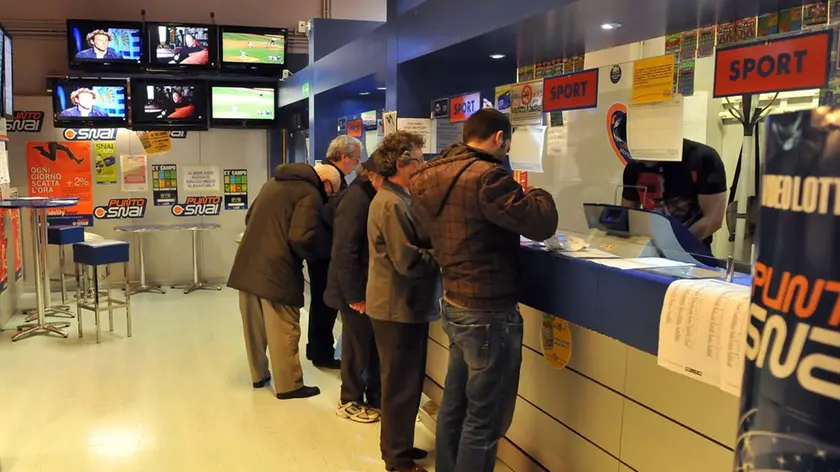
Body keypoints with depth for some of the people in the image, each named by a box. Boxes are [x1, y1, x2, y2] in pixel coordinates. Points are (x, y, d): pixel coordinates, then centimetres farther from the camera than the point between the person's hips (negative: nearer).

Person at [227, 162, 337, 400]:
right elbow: (301, 238, -20)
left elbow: (250, 218, 25)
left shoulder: (273, 183, 18)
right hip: (276, 270, -8)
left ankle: (259, 375, 32)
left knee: (254, 327, 18)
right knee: (283, 332, 3)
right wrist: (311, 254, -1)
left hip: (248, 265, 8)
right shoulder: (310, 194, -9)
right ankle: (289, 385, 11)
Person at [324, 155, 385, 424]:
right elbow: (344, 251, -23)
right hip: (357, 290, -8)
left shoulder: (373, 197, 9)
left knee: (375, 344, 14)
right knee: (357, 346, 4)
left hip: (373, 286, 8)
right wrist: (354, 294, -21)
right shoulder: (356, 199, -18)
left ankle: (375, 397, 27)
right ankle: (350, 402, 20)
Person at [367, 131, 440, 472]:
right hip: (399, 307, -10)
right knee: (402, 385, 3)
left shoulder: (395, 198, 13)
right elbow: (408, 261, -25)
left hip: (402, 304, 10)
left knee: (401, 382, 20)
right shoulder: (391, 204, -20)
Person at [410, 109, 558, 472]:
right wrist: (538, 195, 2)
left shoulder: (430, 176, 6)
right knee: (484, 418, 4)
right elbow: (540, 224, -19)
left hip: (453, 305, 9)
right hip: (488, 314, -9)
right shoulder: (486, 176, -20)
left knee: (454, 405, 20)